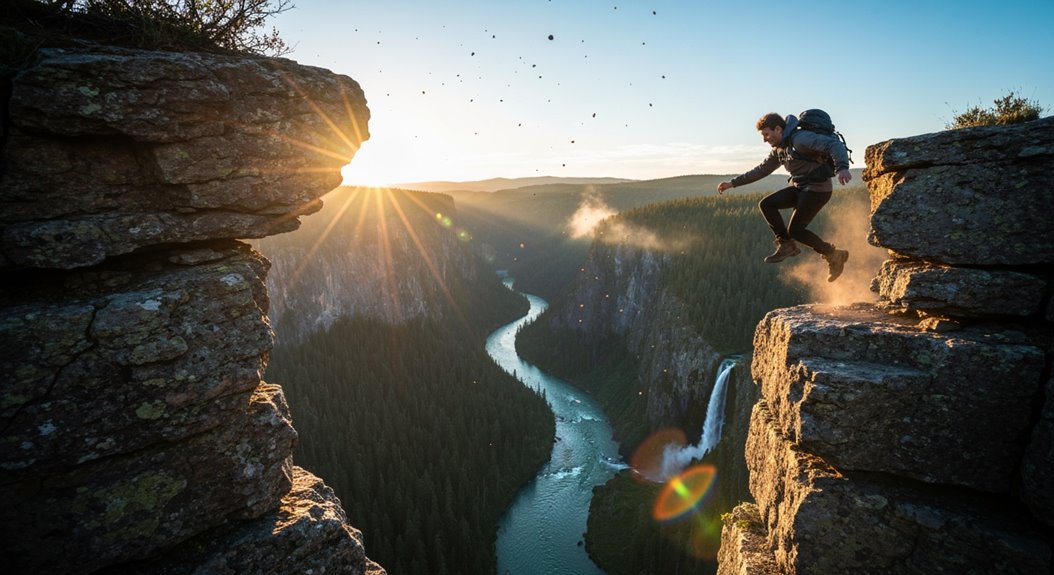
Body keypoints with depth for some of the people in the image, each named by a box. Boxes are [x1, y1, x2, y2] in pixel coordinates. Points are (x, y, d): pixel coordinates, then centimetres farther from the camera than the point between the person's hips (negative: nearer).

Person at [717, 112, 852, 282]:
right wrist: (733, 183, 16)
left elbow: (835, 144, -28)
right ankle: (787, 245, 1)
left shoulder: (801, 139, -19)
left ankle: (834, 256, 7)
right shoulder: (779, 149, 10)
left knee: (795, 230, -10)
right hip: (799, 187, 8)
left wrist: (842, 168, -47)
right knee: (766, 204, -6)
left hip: (818, 189, -8)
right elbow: (762, 170, 19)